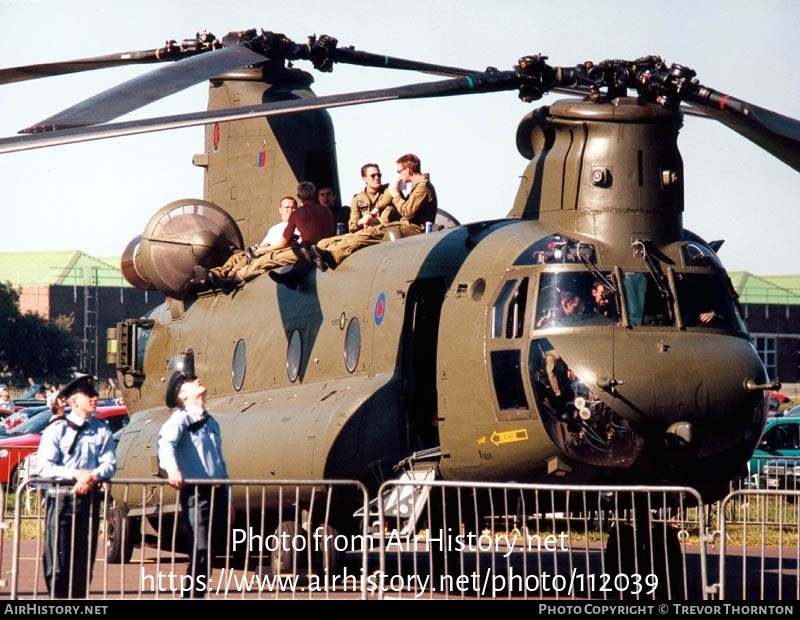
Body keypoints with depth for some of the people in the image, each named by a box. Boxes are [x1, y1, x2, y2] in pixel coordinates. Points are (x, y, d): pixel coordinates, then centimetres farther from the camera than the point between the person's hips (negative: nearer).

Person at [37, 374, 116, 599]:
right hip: (61, 498, -3)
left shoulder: (102, 430, 10)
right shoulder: (57, 429, 0)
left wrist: (93, 476, -20)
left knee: (84, 560, 6)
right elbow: (45, 467, -8)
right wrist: (76, 475, -21)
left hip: (90, 498, 3)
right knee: (58, 560, -7)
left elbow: (109, 464, 1)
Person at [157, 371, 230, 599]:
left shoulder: (211, 423, 23)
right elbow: (166, 442, -23)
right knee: (200, 551, -14)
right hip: (195, 493, -8)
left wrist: (226, 495, 21)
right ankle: (191, 595, -13)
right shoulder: (181, 419, -3)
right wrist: (171, 467, -42)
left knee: (211, 552, 9)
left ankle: (199, 594, 15)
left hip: (217, 492, 8)